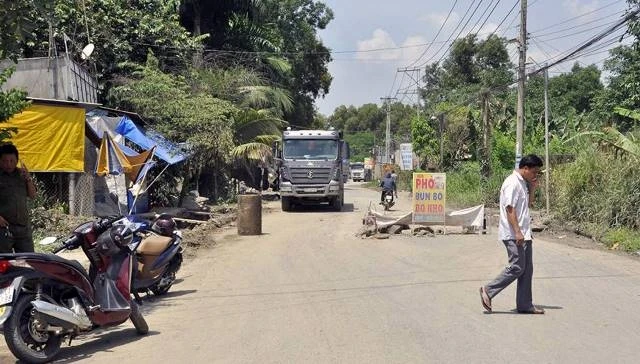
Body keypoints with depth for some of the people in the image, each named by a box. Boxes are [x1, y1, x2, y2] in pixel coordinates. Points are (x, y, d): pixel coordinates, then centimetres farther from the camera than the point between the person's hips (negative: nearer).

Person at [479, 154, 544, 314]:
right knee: (517, 268, -9)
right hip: (514, 235, -10)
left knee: (527, 270, 8)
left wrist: (532, 189, 12)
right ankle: (488, 291, 3)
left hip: (524, 234, 10)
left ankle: (525, 305, 12)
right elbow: (510, 209, -20)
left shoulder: (522, 183, 16)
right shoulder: (512, 183, -14)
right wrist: (517, 232, -23)